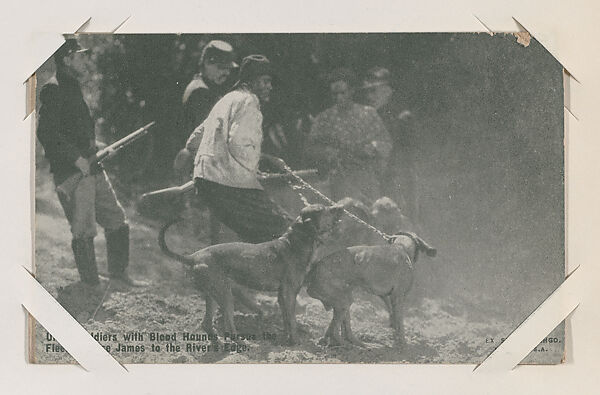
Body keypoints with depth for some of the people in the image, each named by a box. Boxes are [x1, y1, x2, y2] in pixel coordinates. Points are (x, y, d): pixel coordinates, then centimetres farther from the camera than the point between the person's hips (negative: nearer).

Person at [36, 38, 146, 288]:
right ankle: (90, 284, 9)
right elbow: (46, 133, -22)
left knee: (117, 220, 12)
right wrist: (77, 158, -20)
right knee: (84, 231, -2)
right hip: (72, 173, -9)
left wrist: (95, 148, 13)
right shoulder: (53, 90, -13)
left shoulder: (74, 87, 18)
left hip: (92, 168, 9)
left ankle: (118, 273, 24)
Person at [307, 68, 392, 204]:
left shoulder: (369, 113, 12)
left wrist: (373, 147, -9)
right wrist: (331, 153, -13)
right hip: (341, 179, -1)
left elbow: (386, 142, 12)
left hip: (370, 178, 1)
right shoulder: (323, 119, 9)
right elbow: (312, 150, 6)